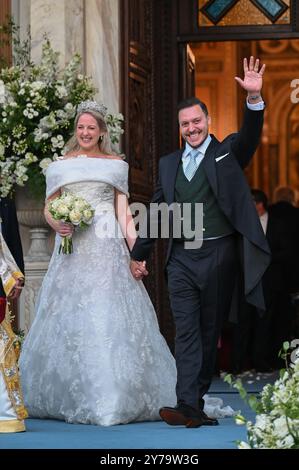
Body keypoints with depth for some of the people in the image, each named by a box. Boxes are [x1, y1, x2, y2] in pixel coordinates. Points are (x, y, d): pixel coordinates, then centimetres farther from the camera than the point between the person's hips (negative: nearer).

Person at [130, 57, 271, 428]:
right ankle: (189, 406, -10)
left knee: (209, 332, 5)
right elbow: (157, 211, 17)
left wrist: (254, 98, -32)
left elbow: (250, 135, -16)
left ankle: (197, 400, 13)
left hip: (218, 256, -2)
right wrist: (139, 254, 19)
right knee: (185, 332, -5)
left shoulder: (227, 153, 4)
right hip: (181, 258, 2)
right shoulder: (169, 163, 13)